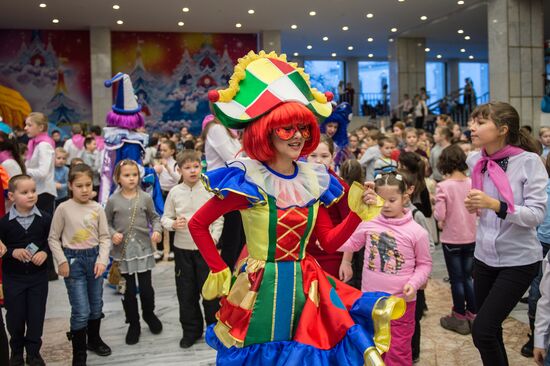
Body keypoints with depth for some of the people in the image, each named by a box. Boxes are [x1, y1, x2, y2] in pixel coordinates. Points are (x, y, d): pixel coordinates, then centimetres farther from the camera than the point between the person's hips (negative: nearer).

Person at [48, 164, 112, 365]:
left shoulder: (97, 208, -2)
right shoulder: (63, 208, -9)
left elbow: (105, 237, 1)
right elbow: (53, 238, -3)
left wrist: (102, 259, -11)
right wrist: (61, 261, -10)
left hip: (94, 257, 3)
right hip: (73, 259, -3)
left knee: (96, 306, 16)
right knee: (81, 311, -5)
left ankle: (94, 339, 39)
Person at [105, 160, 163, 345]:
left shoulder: (145, 198, -1)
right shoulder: (113, 200, -2)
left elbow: (154, 217, 8)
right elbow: (107, 222, 6)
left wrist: (157, 230, -10)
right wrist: (112, 233, -12)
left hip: (143, 248, 0)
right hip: (123, 250, 0)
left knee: (146, 288, 5)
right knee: (129, 290, 8)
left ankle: (149, 314, 34)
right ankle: (133, 324, 25)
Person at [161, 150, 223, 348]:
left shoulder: (209, 190, -5)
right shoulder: (174, 192, -2)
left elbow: (218, 219, -1)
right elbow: (165, 217, 4)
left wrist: (214, 238, -13)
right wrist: (173, 224, -17)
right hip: (182, 248, 2)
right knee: (186, 291, 11)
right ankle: (191, 330, 26)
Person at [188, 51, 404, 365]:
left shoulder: (314, 180, 2)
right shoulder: (247, 181, -14)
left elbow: (329, 242, 6)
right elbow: (197, 224, -7)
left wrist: (359, 212, -6)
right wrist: (220, 272, -7)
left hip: (305, 286, 4)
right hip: (260, 288, -4)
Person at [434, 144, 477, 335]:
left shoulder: (443, 186, -17)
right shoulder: (472, 183, -4)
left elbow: (439, 215, -20)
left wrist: (436, 212, 1)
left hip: (452, 239, -4)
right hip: (471, 238, 4)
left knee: (456, 279, 9)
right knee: (468, 277, 18)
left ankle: (460, 318, 19)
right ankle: (473, 316, 24)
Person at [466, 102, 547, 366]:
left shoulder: (529, 161, -15)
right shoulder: (475, 161, 2)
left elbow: (537, 214, -20)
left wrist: (494, 204, -32)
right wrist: (474, 206, -2)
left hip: (518, 261, -6)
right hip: (484, 258, 6)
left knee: (482, 331, -10)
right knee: (490, 331, 15)